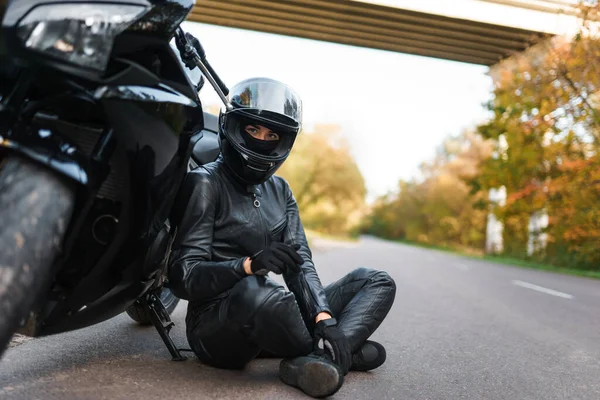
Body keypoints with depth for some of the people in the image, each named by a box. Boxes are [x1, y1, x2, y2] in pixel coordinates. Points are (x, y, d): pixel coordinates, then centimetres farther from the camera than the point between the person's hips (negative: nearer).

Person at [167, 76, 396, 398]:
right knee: (262, 295, -41)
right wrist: (250, 264, -33)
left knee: (376, 282, 0)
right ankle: (346, 350, -11)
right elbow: (182, 276, -16)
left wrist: (324, 317, -15)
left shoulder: (279, 189, 12)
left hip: (269, 318, 7)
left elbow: (300, 263, 3)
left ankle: (318, 360, -27)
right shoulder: (205, 183, -8)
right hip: (218, 326, -7)